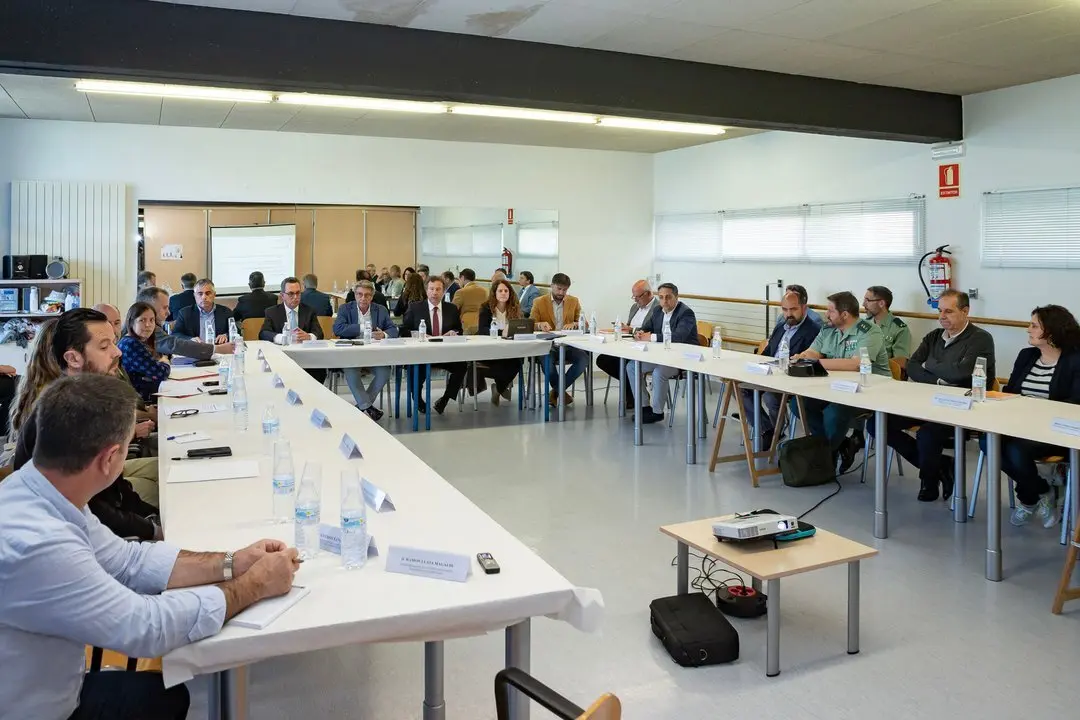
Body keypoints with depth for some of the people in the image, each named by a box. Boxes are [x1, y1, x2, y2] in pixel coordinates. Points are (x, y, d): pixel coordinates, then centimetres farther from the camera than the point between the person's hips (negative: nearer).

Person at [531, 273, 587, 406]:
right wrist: (540, 325, -24)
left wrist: (573, 324, -13)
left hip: (568, 344, 3)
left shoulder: (574, 301, 13)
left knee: (584, 359, -28)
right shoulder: (539, 302, 5)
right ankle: (561, 392, -9)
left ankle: (556, 391, -11)